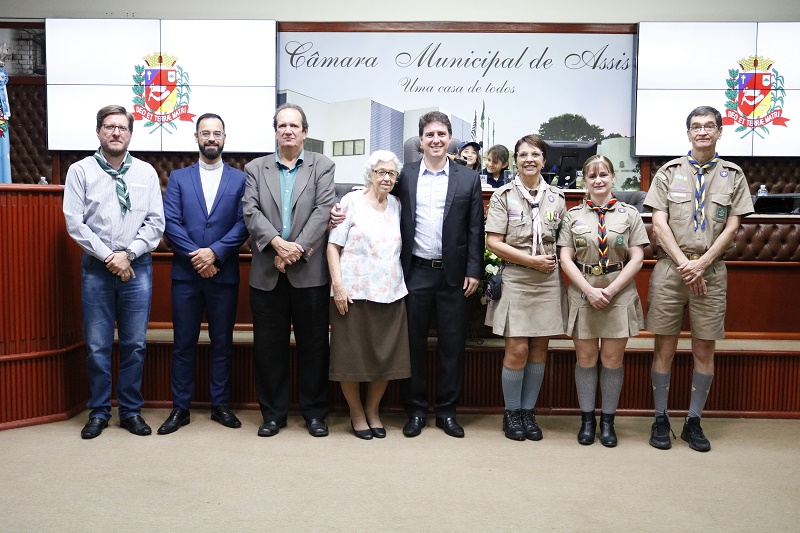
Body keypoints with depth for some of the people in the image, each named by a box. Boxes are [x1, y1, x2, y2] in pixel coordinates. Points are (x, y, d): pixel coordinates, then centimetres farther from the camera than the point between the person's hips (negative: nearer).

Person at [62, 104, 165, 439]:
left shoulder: (146, 172, 6)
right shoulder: (80, 171, 2)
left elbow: (156, 223, 2)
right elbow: (74, 222, -4)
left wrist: (128, 254, -9)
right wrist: (109, 257, -9)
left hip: (137, 267, 1)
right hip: (96, 268, -1)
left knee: (135, 344, 6)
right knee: (97, 345, 4)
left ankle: (131, 411, 19)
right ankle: (99, 412, 19)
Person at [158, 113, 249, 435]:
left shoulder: (240, 179, 6)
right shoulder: (178, 178, 9)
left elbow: (243, 224, -3)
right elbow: (171, 223, -2)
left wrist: (215, 252, -14)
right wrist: (195, 256, -13)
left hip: (224, 274, 0)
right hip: (186, 273, 1)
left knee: (222, 342, 7)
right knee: (184, 343, 6)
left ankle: (220, 405, 19)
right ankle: (180, 408, 15)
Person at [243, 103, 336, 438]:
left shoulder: (322, 166, 6)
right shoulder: (256, 168, 11)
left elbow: (323, 210, -5)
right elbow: (251, 212, -2)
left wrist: (297, 248, -14)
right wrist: (277, 243, -16)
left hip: (309, 272, -1)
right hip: (267, 274, 2)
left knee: (313, 344, 6)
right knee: (269, 345, 7)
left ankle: (314, 412, 19)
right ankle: (273, 412, 21)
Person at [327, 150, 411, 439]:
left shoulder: (396, 205, 12)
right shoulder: (352, 201, -1)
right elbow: (333, 245, -5)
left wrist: (402, 281, 7)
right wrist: (338, 285, -13)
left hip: (390, 293, 4)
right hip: (354, 293, -4)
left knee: (386, 356, 8)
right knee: (351, 356, 4)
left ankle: (373, 411, 26)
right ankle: (357, 413, 22)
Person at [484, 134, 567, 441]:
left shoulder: (556, 198, 10)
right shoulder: (503, 196, 0)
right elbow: (493, 243, -6)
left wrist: (556, 262, -1)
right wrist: (532, 261, -11)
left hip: (549, 282, 3)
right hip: (515, 280, -3)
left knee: (539, 349, 6)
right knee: (517, 350, -5)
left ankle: (528, 411, 19)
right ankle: (511, 413, 12)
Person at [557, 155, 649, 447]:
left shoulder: (629, 213, 5)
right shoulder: (573, 215, 6)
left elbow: (636, 259, -1)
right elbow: (566, 259, 0)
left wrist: (611, 290, -11)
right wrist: (590, 290, -12)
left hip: (619, 294, 0)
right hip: (583, 294, 1)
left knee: (613, 359, 4)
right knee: (586, 358, 5)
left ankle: (608, 421, 16)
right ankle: (587, 419, 17)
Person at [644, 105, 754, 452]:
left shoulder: (733, 175, 8)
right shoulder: (669, 172, 6)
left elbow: (732, 227, 2)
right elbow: (659, 224, -1)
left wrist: (702, 263, -10)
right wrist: (683, 263, -11)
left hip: (711, 270, 1)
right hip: (670, 267, -1)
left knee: (704, 351, 5)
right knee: (665, 347, 3)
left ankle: (694, 422, 17)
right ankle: (660, 420, 14)